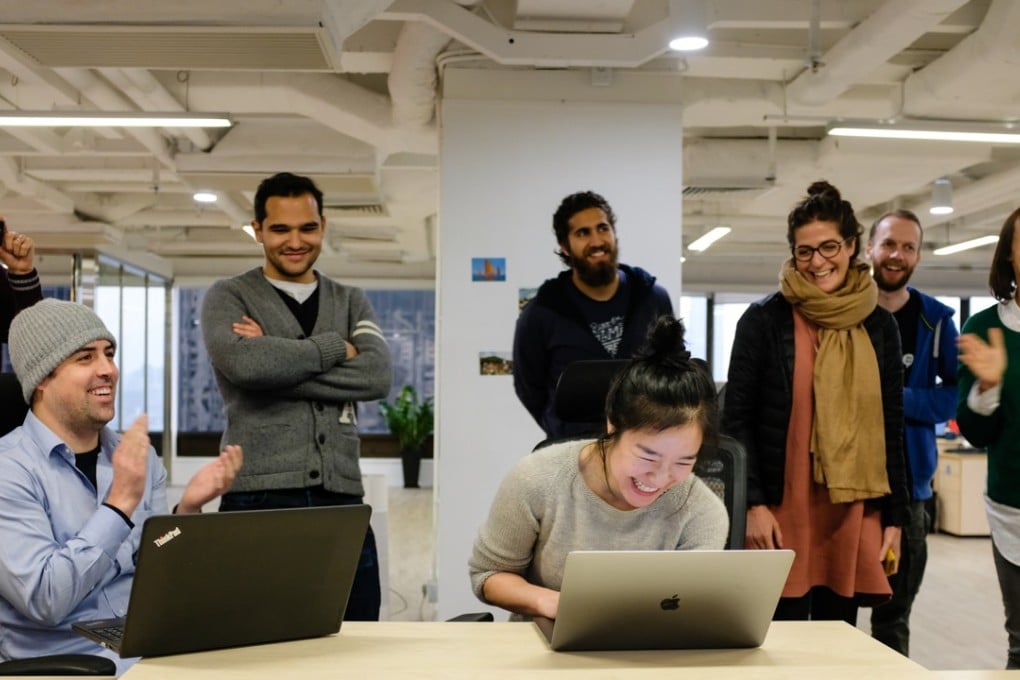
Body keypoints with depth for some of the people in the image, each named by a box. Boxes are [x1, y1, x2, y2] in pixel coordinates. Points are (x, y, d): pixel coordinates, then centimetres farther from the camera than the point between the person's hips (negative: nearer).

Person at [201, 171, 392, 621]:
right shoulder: (228, 298, 7)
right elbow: (242, 362, -16)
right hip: (259, 498, -3)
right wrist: (335, 349, -5)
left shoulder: (351, 303, 16)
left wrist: (276, 362, -9)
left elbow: (377, 377, -3)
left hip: (341, 498, 3)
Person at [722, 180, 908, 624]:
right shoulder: (764, 319, -3)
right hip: (781, 508, -3)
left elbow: (891, 428, 12)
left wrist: (894, 517, 9)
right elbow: (736, 418, -3)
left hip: (854, 512, 4)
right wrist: (752, 504, -10)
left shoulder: (880, 325, 8)